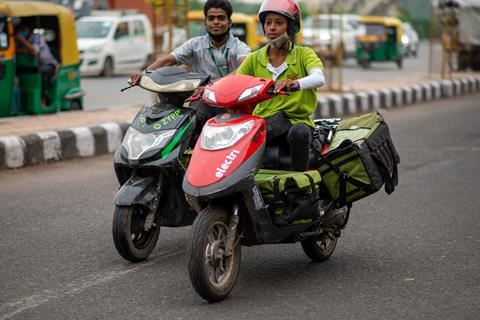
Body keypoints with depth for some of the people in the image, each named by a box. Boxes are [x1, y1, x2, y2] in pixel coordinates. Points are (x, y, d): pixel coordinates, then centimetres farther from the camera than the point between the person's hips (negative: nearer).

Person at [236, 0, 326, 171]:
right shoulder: (255, 59, 12)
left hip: (298, 120, -2)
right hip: (263, 121, 2)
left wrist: (295, 83, -40)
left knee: (299, 132, -38)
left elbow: (319, 78, -18)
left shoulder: (304, 54, 2)